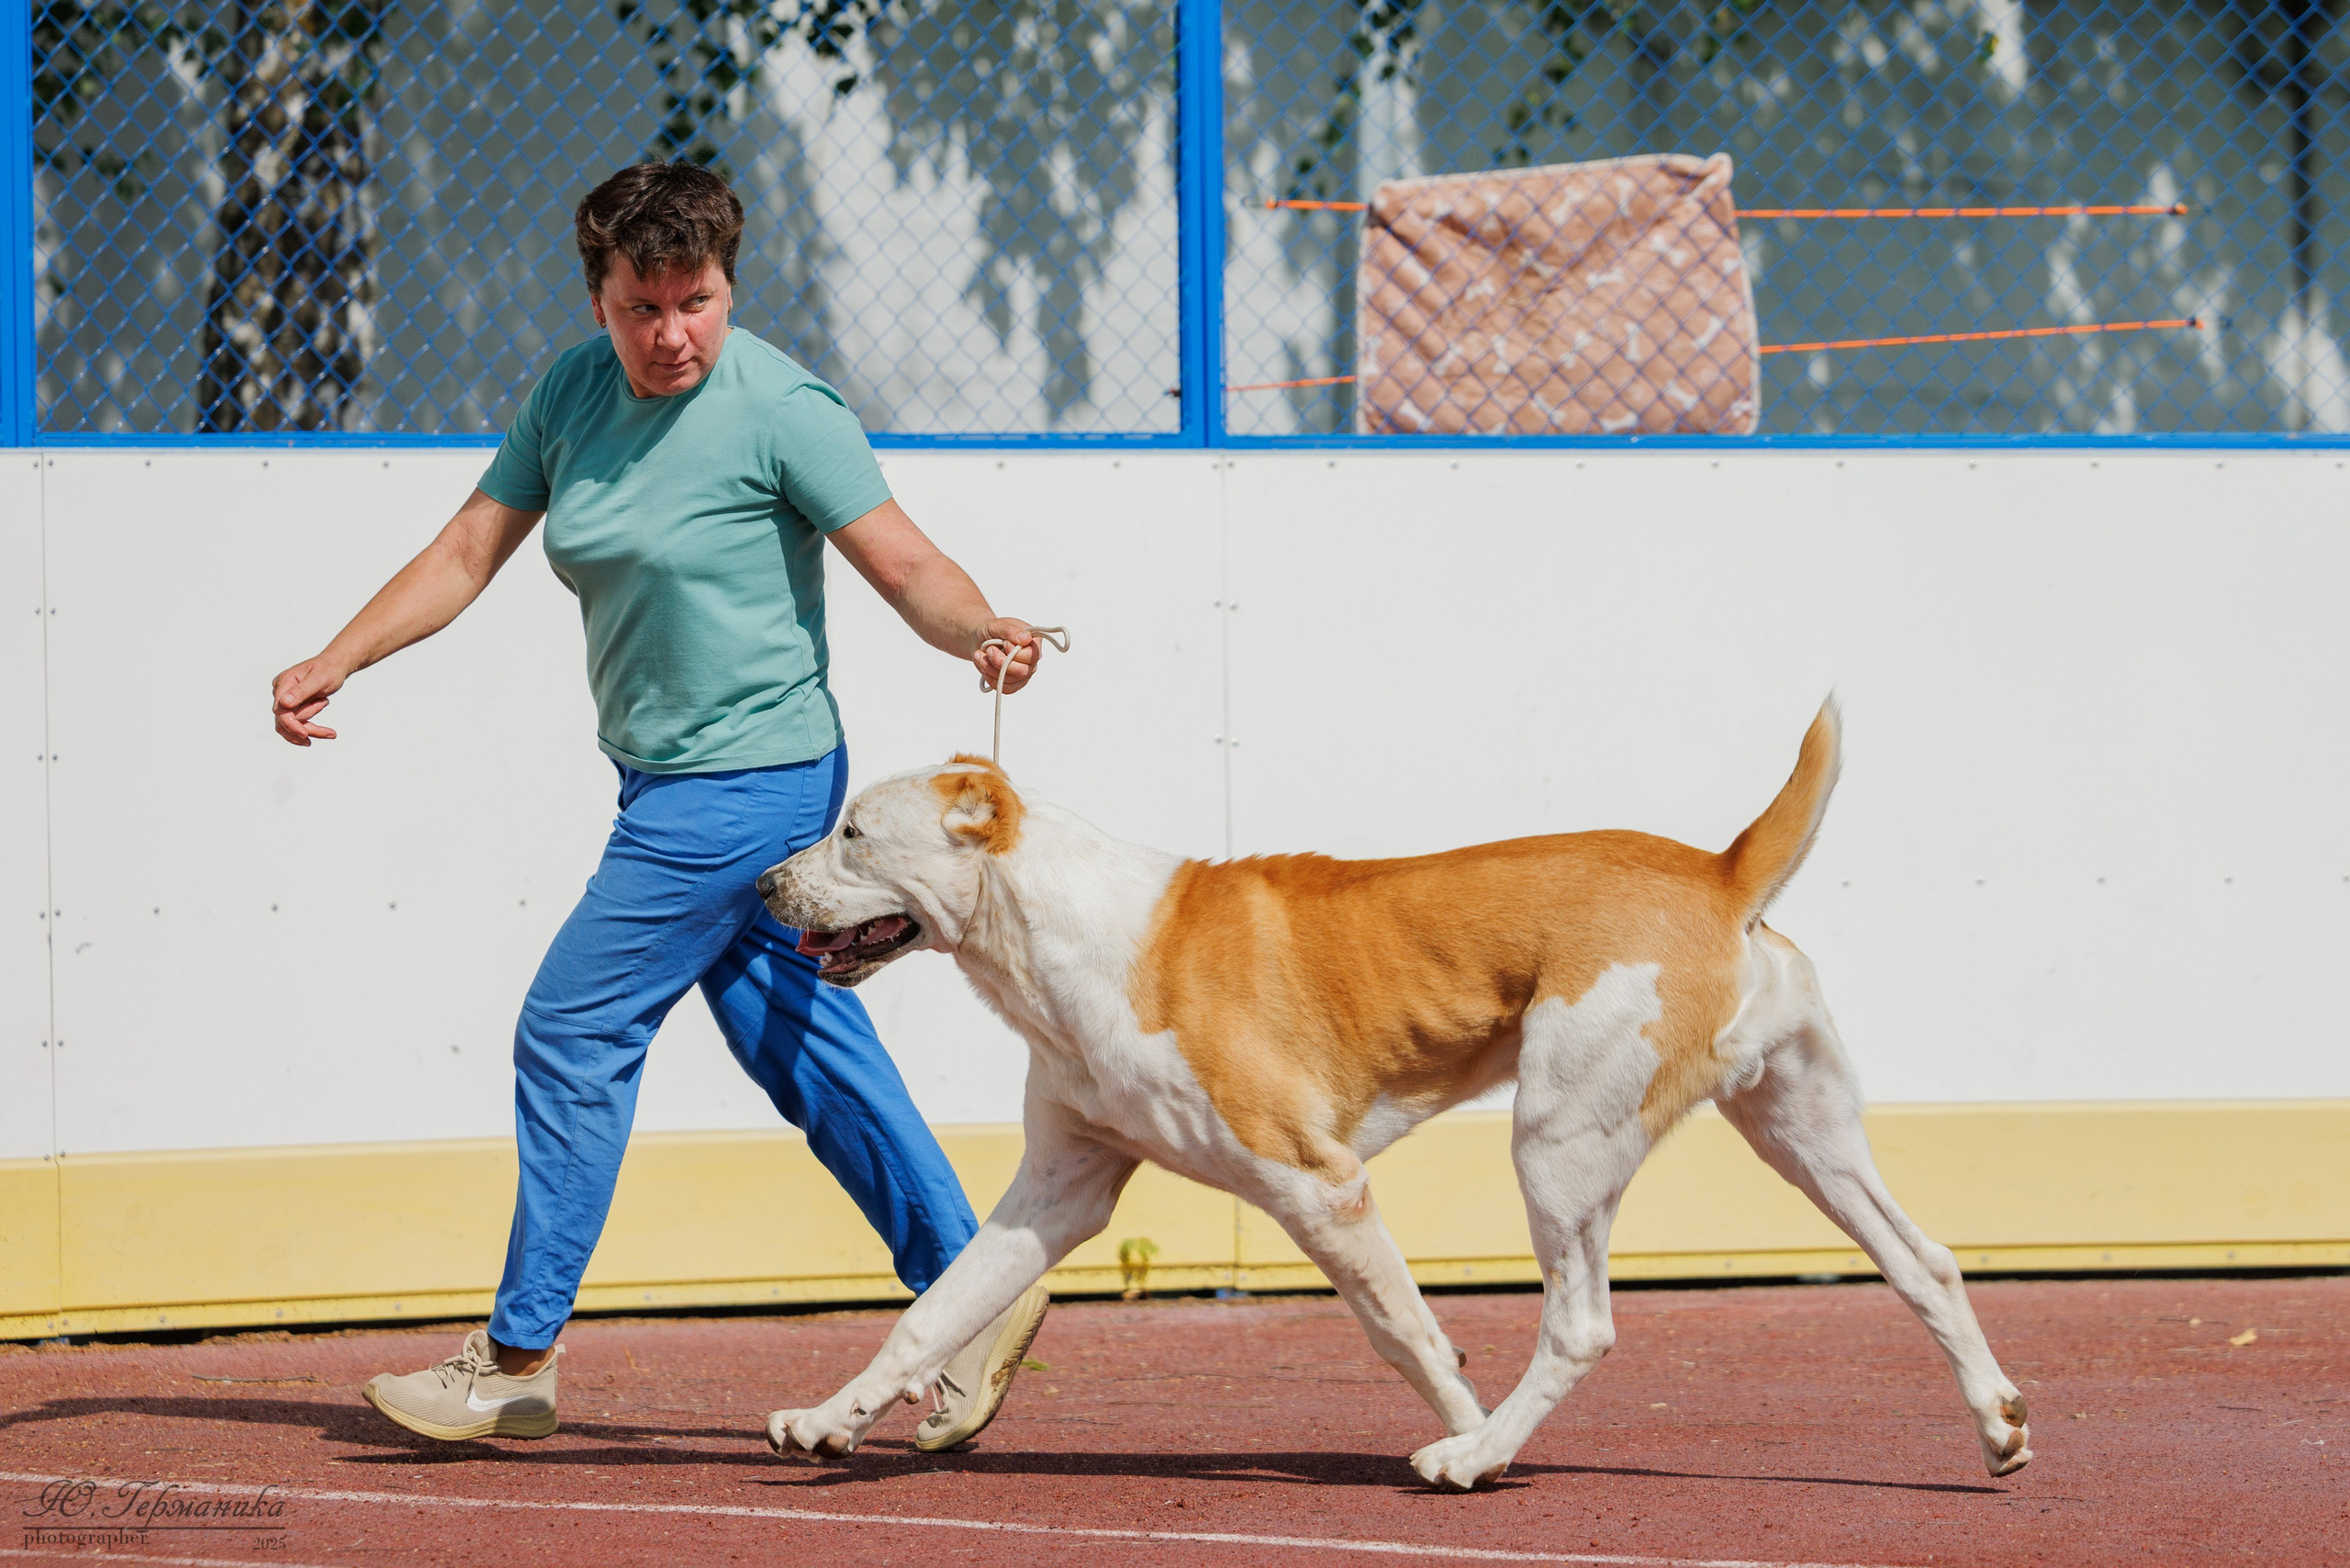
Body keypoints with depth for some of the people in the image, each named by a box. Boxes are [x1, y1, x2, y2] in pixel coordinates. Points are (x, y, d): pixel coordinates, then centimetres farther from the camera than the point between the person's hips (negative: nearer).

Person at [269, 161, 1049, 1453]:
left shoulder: (780, 410, -15)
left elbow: (906, 565, -17)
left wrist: (981, 632, -37)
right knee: (805, 1051, 9)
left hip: (749, 779, -7)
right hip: (673, 783, 7)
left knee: (571, 1038, -5)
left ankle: (518, 1360, 4)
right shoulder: (575, 392, 6)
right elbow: (467, 553, 10)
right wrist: (334, 663, 1)